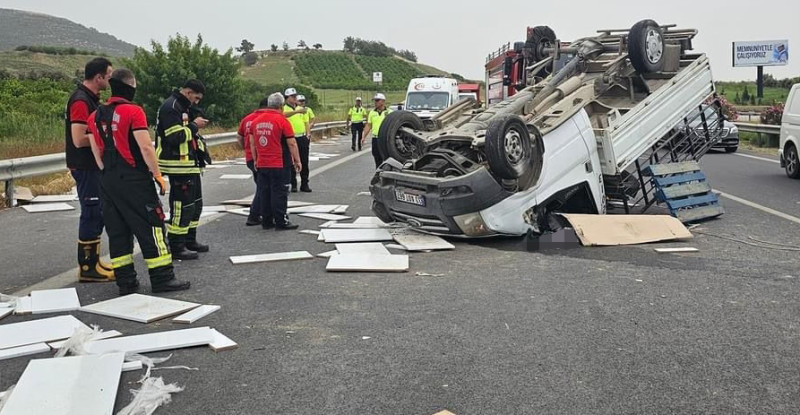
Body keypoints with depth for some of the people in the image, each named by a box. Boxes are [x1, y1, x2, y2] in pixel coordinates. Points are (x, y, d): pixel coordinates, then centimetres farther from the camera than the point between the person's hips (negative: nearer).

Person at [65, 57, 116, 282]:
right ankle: (88, 268, 3)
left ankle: (93, 261, 26)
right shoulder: (81, 101, -19)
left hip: (93, 165, 10)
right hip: (85, 168, -10)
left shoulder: (90, 98, 13)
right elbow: (79, 140, -25)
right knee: (92, 214, -5)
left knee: (96, 213, 16)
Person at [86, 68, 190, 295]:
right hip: (135, 179, -7)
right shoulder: (133, 111, -11)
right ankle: (162, 278, 1)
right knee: (150, 226, 0)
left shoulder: (95, 116, 10)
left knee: (117, 230, 10)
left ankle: (125, 281, 13)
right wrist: (158, 175, -8)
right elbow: (145, 147, -16)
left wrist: (108, 175, 18)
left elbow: (96, 152, 11)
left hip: (109, 181, 7)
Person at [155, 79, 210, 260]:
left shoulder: (183, 107, 18)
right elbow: (175, 137, -23)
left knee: (195, 203, 17)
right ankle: (176, 247, -1)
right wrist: (194, 125, -15)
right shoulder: (171, 107, -14)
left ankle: (189, 240, 28)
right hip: (178, 165, -11)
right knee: (182, 205, -8)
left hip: (190, 164, 11)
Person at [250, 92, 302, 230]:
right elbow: (292, 143, -10)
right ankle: (281, 222, 3)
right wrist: (297, 161, -2)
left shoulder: (256, 121, 8)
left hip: (261, 164, 6)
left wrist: (256, 160, 22)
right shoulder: (282, 120, -10)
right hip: (279, 165, -6)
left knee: (264, 193, 11)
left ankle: (266, 221, 16)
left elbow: (252, 143, 14)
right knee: (280, 193, 0)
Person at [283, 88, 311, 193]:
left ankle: (304, 184, 15)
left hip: (302, 138, 5)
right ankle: (293, 185, 11)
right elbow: (284, 114, -30)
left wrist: (307, 136, 10)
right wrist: (297, 111, -43)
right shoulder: (284, 108, -5)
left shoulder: (300, 108, 13)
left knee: (304, 162, 6)